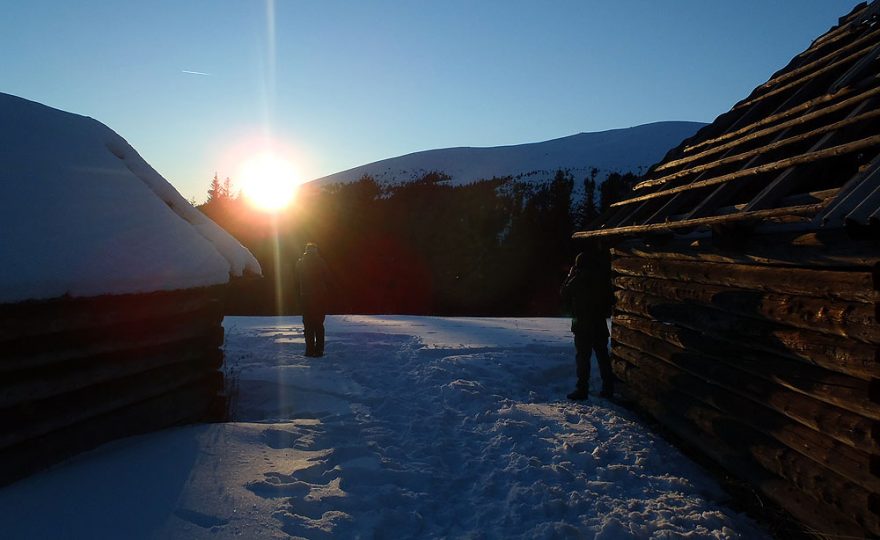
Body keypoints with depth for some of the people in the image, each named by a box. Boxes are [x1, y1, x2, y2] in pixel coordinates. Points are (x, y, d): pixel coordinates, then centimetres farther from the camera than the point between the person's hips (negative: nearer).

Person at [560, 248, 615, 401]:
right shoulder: (602, 275, 4)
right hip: (600, 323, 6)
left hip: (583, 323, -6)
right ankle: (608, 387, 17)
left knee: (582, 356, -1)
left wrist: (570, 275, 7)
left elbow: (565, 292, -2)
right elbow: (611, 298, 14)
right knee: (602, 355, 13)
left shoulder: (580, 277, -14)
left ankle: (582, 389, -1)